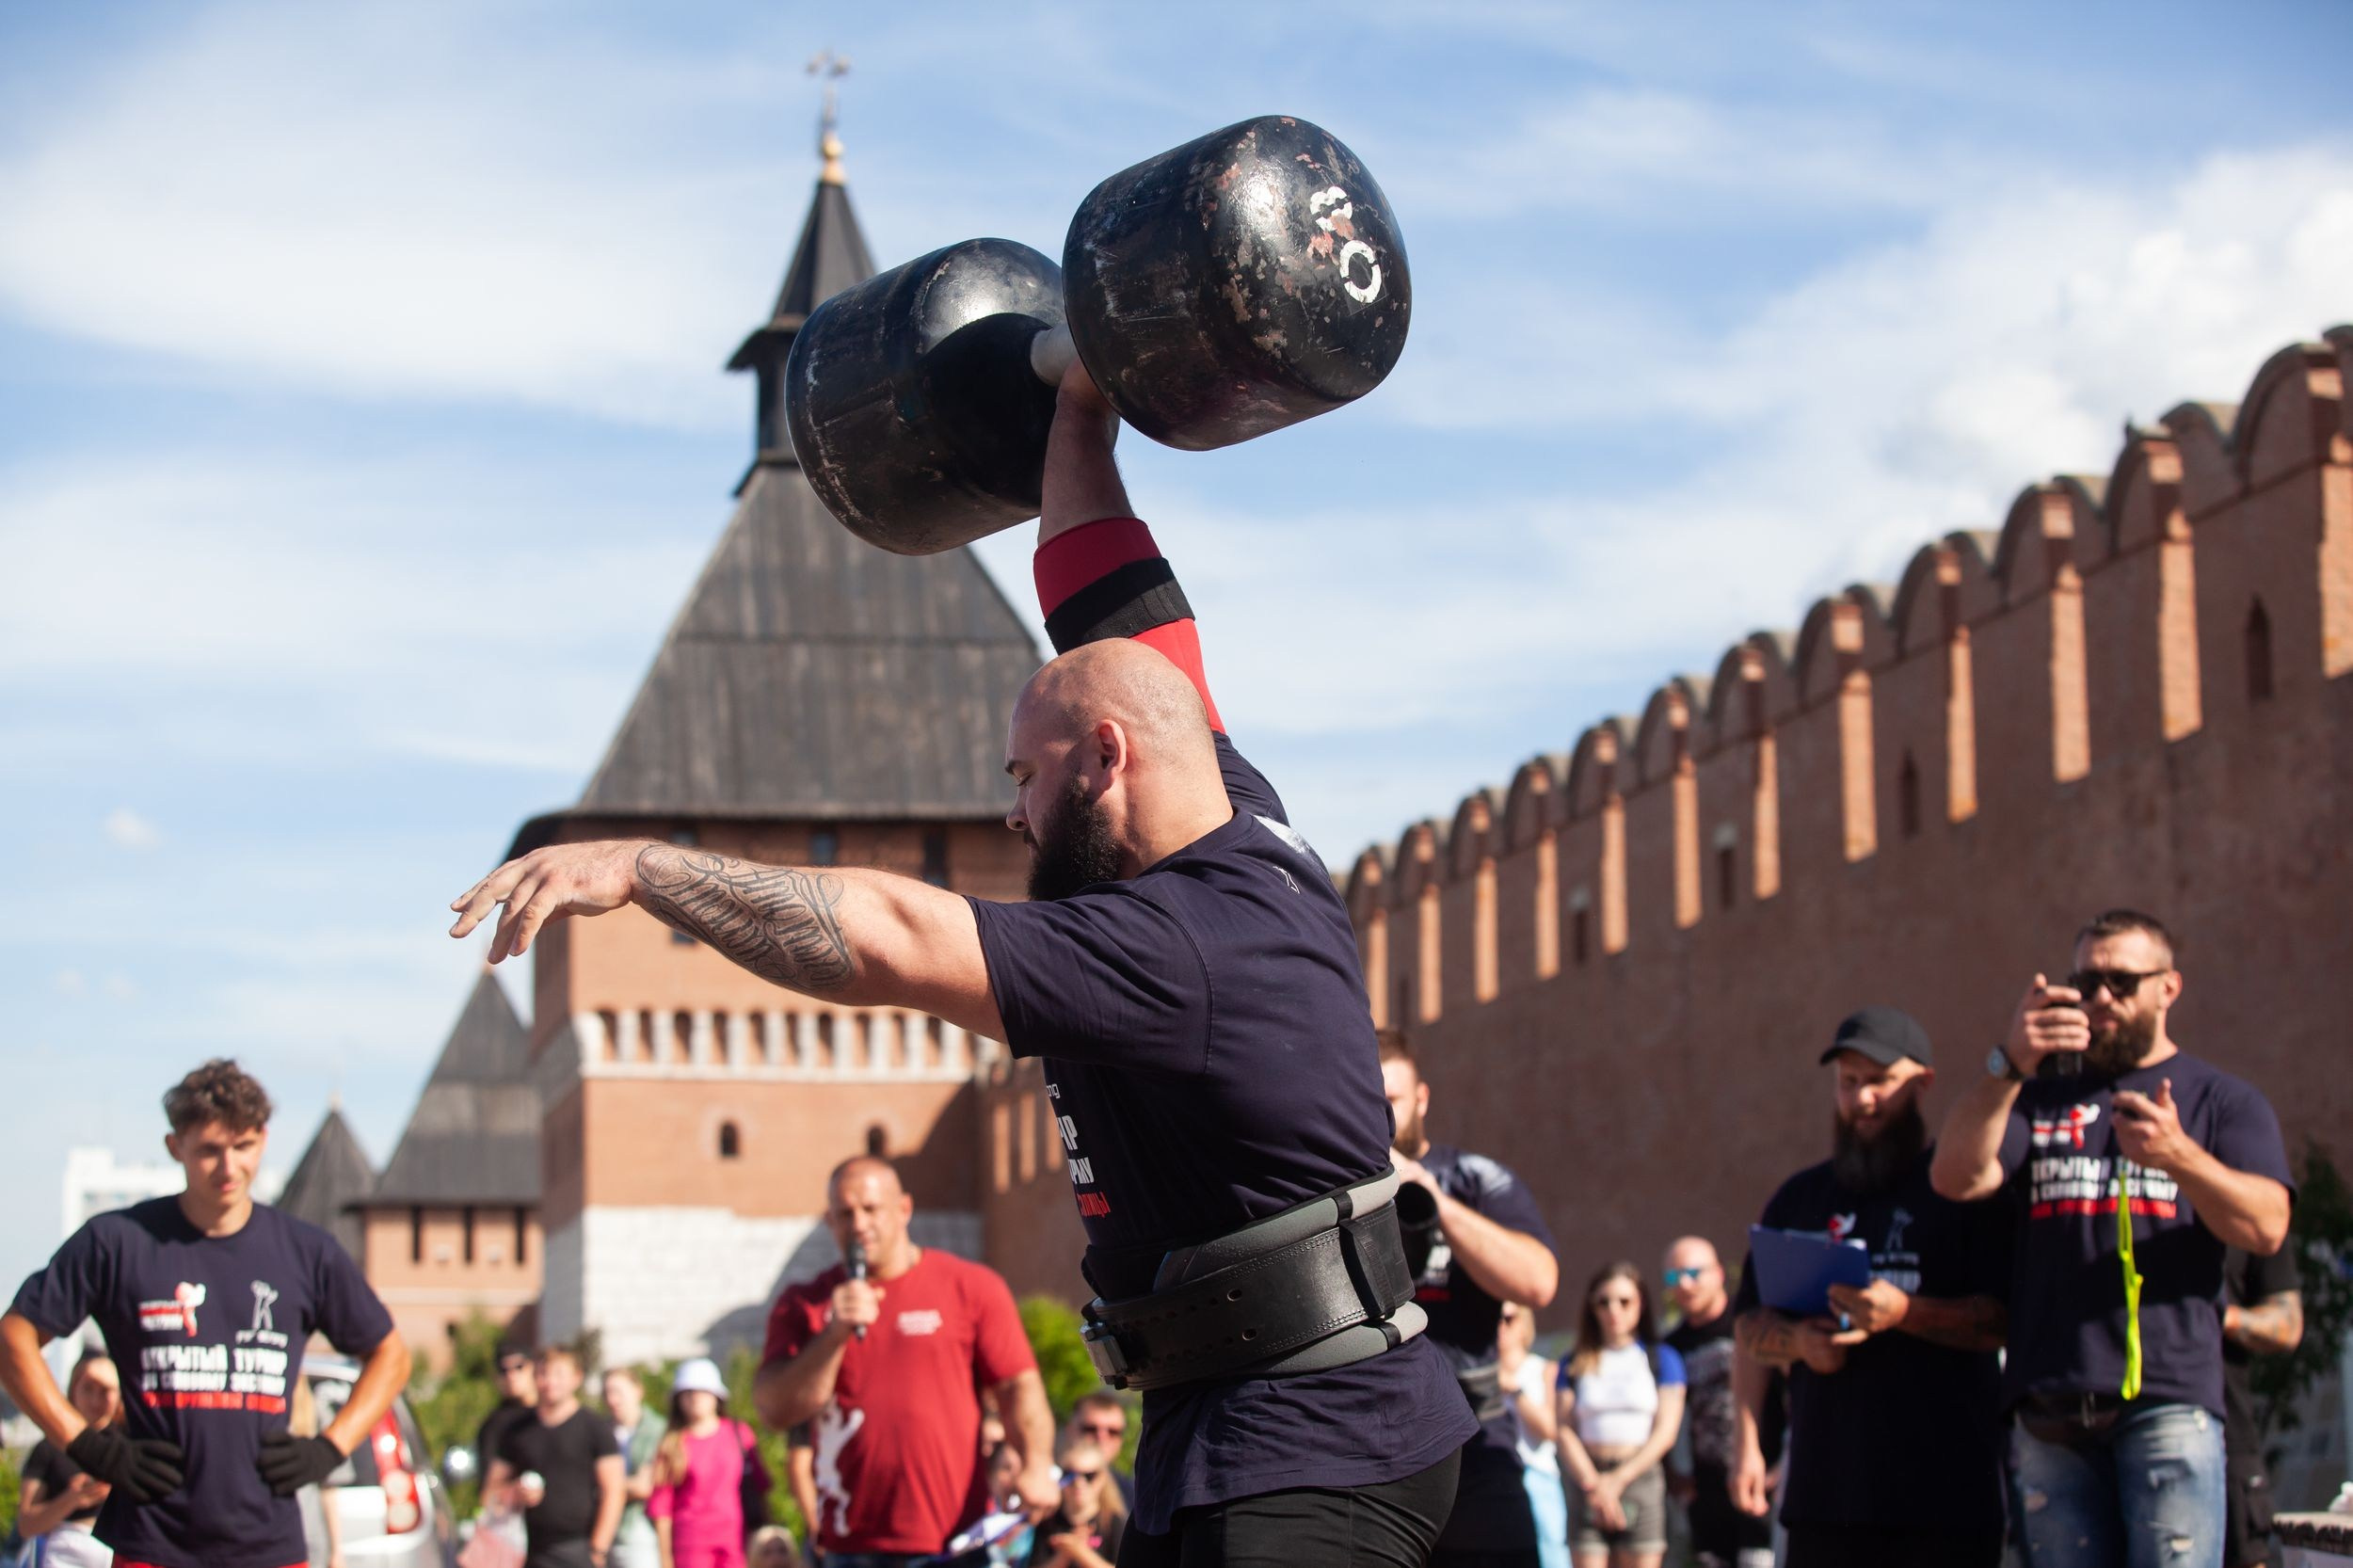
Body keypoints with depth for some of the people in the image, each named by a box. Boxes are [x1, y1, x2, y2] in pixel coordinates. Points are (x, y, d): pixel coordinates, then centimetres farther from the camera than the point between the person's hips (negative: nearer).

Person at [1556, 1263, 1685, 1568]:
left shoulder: (1662, 1358, 9)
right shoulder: (1576, 1364, 13)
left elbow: (1665, 1431, 2)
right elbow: (1565, 1431, 4)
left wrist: (1619, 1479, -9)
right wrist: (1593, 1484, -12)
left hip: (1640, 1478, -1)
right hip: (1588, 1480, 1)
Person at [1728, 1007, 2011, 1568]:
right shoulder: (1800, 1198, 19)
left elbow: (2000, 1322, -5)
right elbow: (1750, 1326, 18)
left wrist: (1904, 1312, -20)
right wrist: (1797, 1339, -3)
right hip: (1825, 1476, 4)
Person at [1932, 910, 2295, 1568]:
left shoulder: (2221, 1100, 14)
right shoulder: (2039, 1100, 22)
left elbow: (2265, 1229, -2)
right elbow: (1957, 1177, 2)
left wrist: (2178, 1157, -21)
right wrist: (2009, 1065, -13)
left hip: (2168, 1399, -3)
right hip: (2050, 1410, 3)